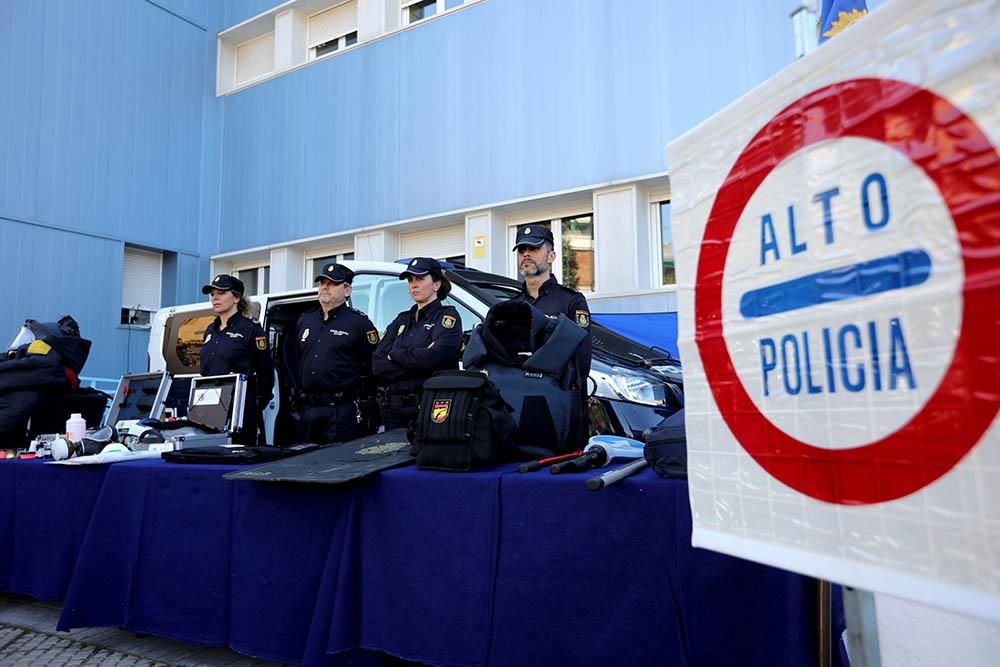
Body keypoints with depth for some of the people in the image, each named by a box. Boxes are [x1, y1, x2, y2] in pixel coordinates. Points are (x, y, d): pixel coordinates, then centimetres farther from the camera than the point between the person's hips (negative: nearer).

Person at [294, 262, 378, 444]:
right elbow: (295, 360, 23)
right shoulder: (305, 320, 17)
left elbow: (374, 366, -6)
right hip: (307, 409, 6)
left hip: (342, 411, -6)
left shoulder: (359, 322, -3)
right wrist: (297, 398, 18)